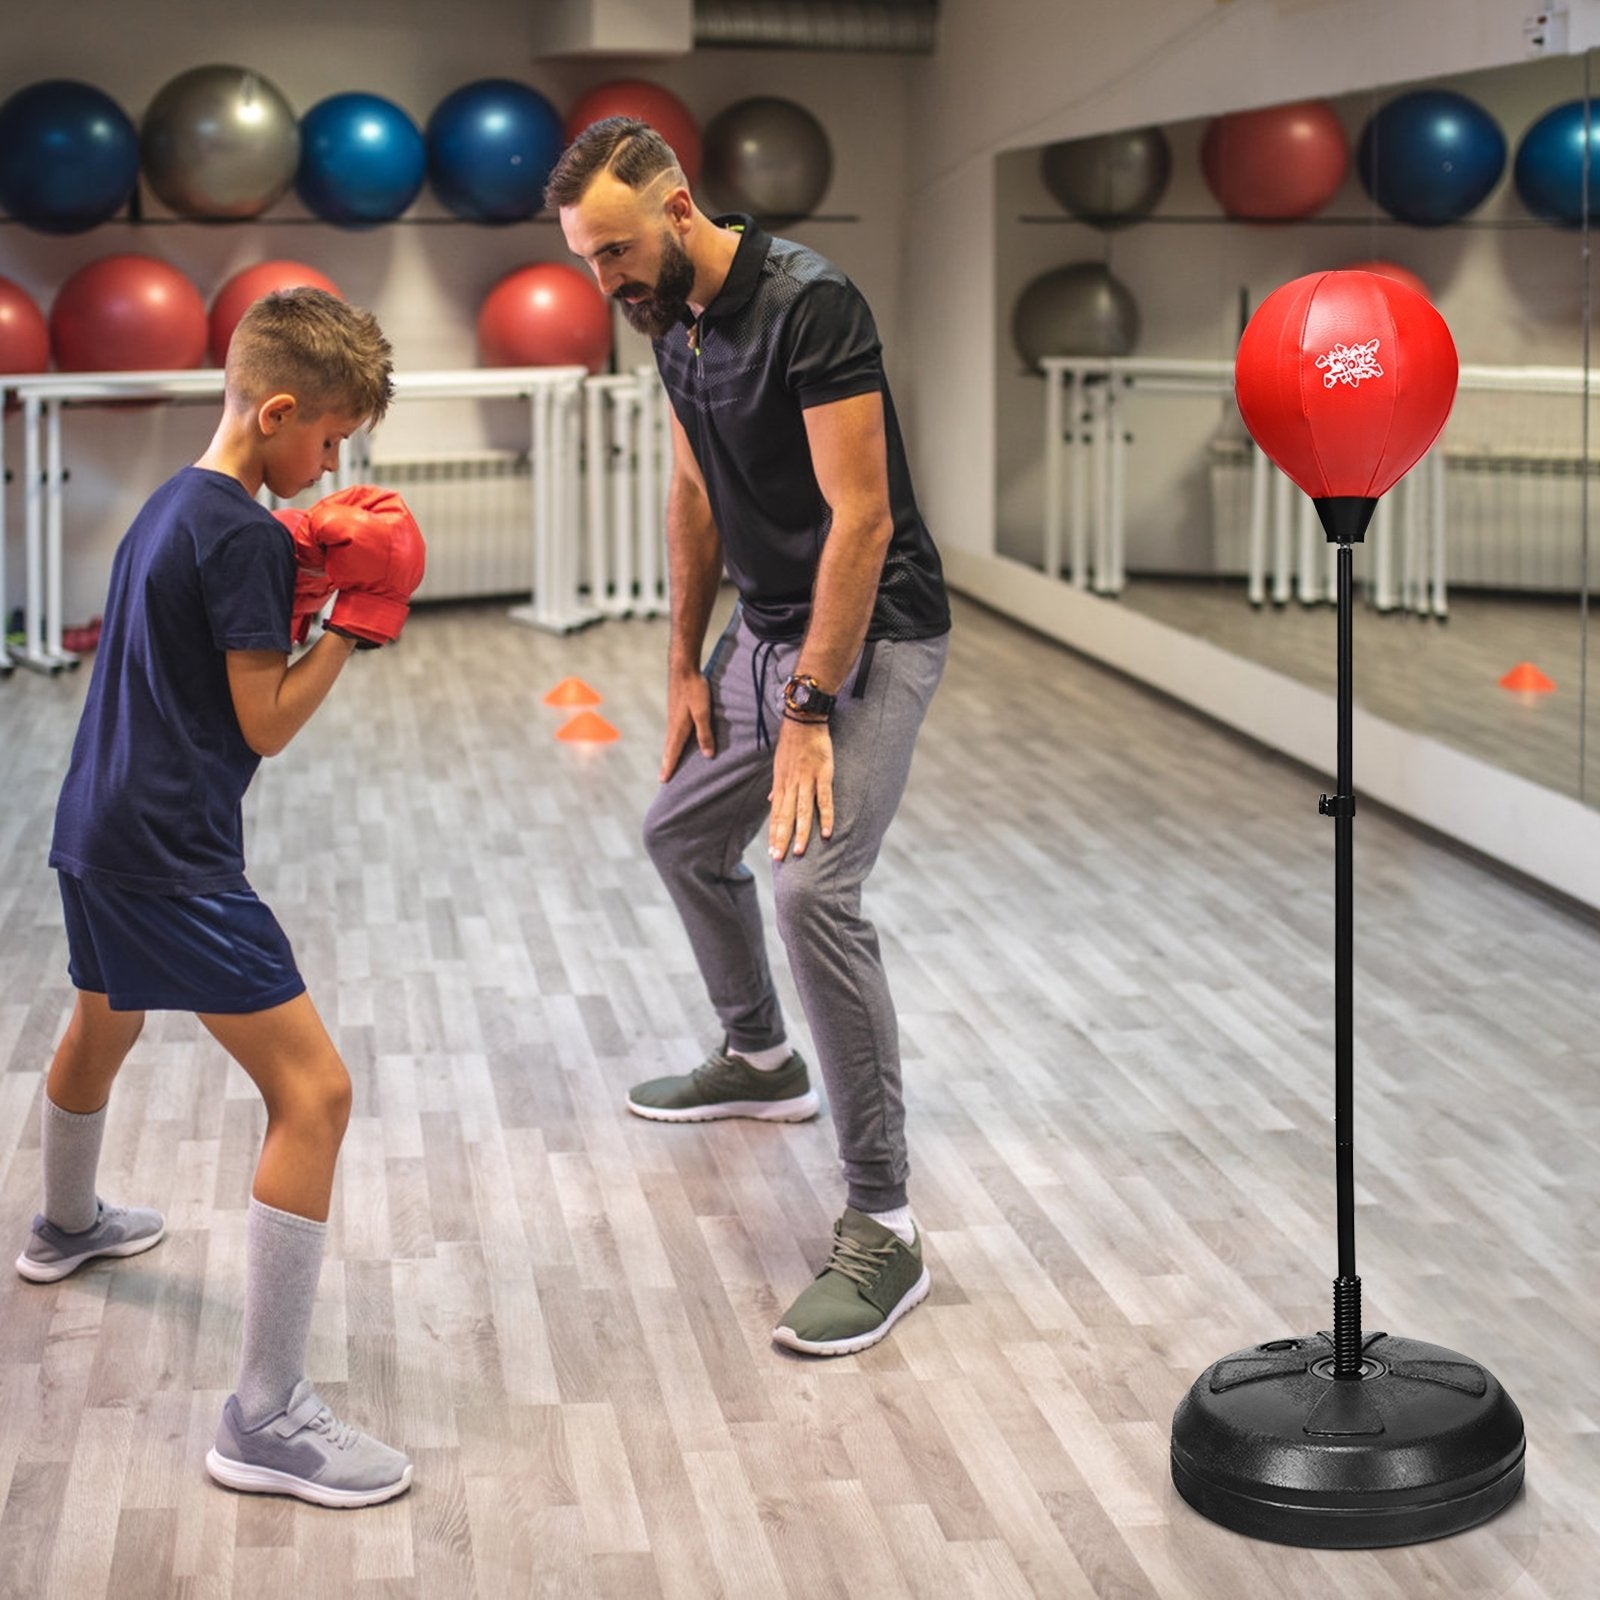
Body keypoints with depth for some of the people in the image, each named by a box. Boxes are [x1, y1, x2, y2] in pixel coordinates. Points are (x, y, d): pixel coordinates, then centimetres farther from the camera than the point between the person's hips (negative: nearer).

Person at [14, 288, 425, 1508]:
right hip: (172, 854, -11)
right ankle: (267, 1419, -13)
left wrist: (297, 591, 9)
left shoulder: (171, 506, 12)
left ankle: (67, 1226, 65)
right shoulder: (246, 536, -16)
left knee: (104, 1025, 35)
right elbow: (266, 724, -14)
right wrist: (354, 624, -6)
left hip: (99, 827, 11)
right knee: (314, 1091, -12)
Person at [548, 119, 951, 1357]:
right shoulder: (676, 322, 4)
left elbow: (861, 516, -25)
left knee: (812, 889, -23)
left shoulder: (806, 303, -24)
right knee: (683, 835, 22)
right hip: (767, 629, 10)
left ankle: (883, 1230, -17)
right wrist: (686, 667, 15)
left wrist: (810, 713, -25)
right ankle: (761, 1061, 47)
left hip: (869, 637, -10)